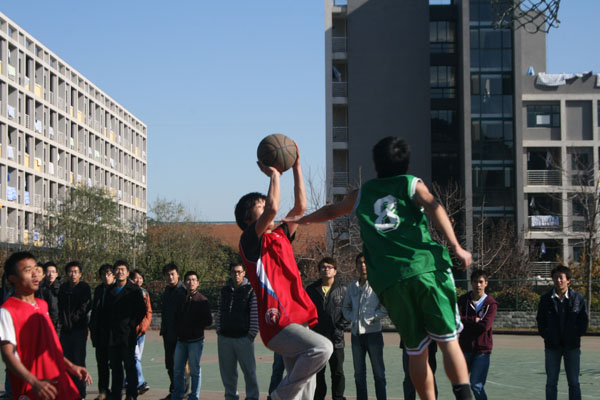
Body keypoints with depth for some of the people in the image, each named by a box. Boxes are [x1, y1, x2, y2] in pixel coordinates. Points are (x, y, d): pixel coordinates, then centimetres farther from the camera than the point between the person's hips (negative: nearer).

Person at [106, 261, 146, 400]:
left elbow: (142, 311, -1)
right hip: (112, 336, 5)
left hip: (127, 335, -5)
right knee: (115, 366, 9)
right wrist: (108, 328, 9)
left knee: (129, 365, -3)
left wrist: (132, 325, -3)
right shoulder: (110, 291, 13)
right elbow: (106, 311, 18)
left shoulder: (134, 290, -1)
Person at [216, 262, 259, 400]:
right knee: (227, 371, 8)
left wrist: (251, 334, -10)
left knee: (249, 370, 0)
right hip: (224, 337, 4)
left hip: (243, 338, -4)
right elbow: (220, 312, 16)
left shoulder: (251, 290, -2)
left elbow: (255, 313, -5)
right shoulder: (224, 290, 12)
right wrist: (219, 331, 8)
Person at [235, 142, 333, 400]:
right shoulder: (250, 241, -2)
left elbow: (300, 206, 21)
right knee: (322, 347, -29)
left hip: (297, 320, 8)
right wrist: (274, 174, -5)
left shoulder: (280, 237, 21)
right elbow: (273, 208, -16)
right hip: (277, 323, -8)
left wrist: (296, 167, 18)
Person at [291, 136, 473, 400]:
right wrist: (455, 246, -13)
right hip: (427, 270, -2)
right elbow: (433, 207, -6)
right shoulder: (412, 184, 15)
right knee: (448, 340, -2)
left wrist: (301, 220, 58)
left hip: (389, 282, 2)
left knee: (417, 351, 9)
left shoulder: (361, 194, 23)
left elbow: (331, 211, 40)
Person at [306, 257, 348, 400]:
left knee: (338, 372, 2)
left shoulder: (342, 289, 2)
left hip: (336, 339, -1)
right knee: (318, 372, 8)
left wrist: (340, 327, -6)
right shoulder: (311, 289, 6)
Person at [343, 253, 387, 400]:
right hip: (356, 333, 5)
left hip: (373, 332, -5)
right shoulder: (352, 287, 12)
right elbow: (345, 307, 23)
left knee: (378, 372, 0)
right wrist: (351, 318, 5)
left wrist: (372, 318, -14)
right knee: (359, 373, 9)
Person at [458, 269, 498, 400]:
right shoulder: (463, 300, 5)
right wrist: (475, 320, -15)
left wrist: (465, 321, -6)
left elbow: (485, 326, -15)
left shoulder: (491, 303, -3)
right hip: (465, 347, 3)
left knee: (476, 385, -8)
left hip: (482, 350, -3)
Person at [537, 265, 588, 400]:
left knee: (573, 382, 3)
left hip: (572, 346, -1)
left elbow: (583, 321, 4)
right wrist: (546, 335, -2)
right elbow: (540, 321, 8)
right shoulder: (545, 299, 3)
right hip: (552, 346, 1)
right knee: (551, 382, 3)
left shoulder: (578, 298, 0)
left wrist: (575, 335, -4)